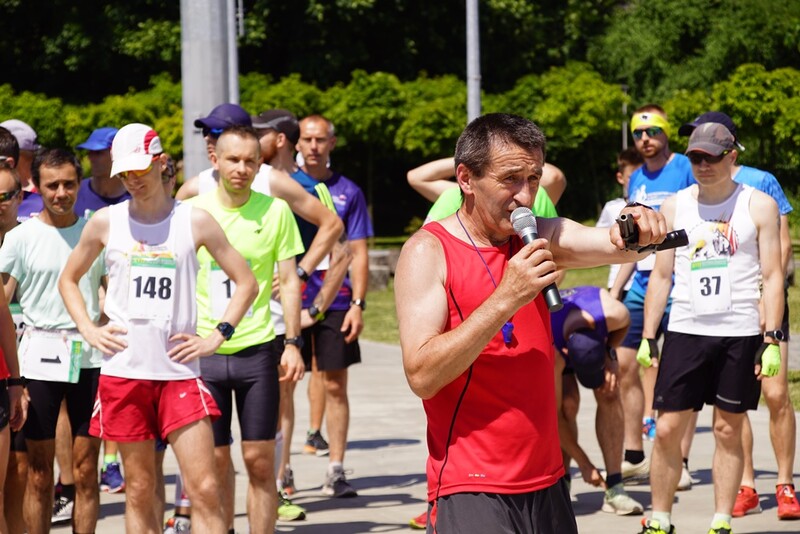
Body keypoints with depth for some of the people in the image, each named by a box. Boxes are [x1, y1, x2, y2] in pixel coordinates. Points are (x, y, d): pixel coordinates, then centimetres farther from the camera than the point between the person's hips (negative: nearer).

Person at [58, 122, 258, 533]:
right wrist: (89, 330, 5)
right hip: (123, 371, 1)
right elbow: (68, 279, 19)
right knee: (139, 491, 6)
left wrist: (216, 337, -2)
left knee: (205, 489, -8)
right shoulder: (106, 222, 5)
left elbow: (246, 283, 7)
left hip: (179, 371, -1)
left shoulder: (194, 222, 1)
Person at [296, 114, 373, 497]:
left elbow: (358, 253, 5)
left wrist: (358, 303, -4)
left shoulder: (348, 191, 6)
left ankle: (336, 472, 6)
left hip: (336, 303, 0)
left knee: (335, 386, 2)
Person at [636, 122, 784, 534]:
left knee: (728, 431, 3)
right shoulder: (675, 207, 8)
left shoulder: (758, 205, 1)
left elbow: (772, 276, 0)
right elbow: (661, 276, 11)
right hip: (685, 330, 2)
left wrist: (771, 338, -8)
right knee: (667, 429, -2)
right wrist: (648, 337, 4)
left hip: (740, 334, -2)